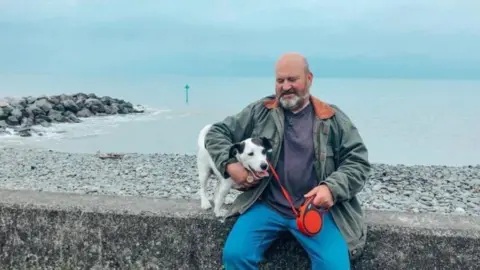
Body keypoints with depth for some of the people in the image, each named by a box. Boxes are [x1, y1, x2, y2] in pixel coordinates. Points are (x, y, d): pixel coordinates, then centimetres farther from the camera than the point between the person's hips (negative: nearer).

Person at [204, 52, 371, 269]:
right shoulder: (259, 112, 6)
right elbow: (217, 133, 11)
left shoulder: (333, 119, 4)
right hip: (266, 205, 1)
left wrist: (333, 188, -16)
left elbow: (358, 161, 2)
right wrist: (230, 165, -7)